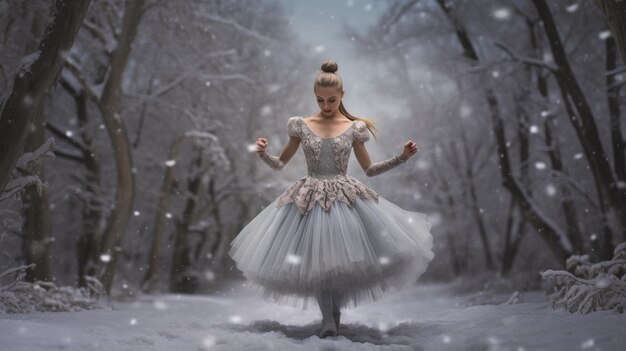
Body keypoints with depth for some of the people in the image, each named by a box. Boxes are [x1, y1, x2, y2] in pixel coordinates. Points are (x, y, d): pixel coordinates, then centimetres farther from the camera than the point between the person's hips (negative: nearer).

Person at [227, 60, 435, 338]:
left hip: (346, 199, 0)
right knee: (315, 261, -1)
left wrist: (402, 157, 0)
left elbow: (369, 170, 9)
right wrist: (263, 153, -12)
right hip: (310, 200, 0)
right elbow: (280, 164, 9)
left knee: (344, 259, 1)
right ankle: (327, 318, 13)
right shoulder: (301, 125, 2)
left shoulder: (354, 128, 2)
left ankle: (336, 313, 22)